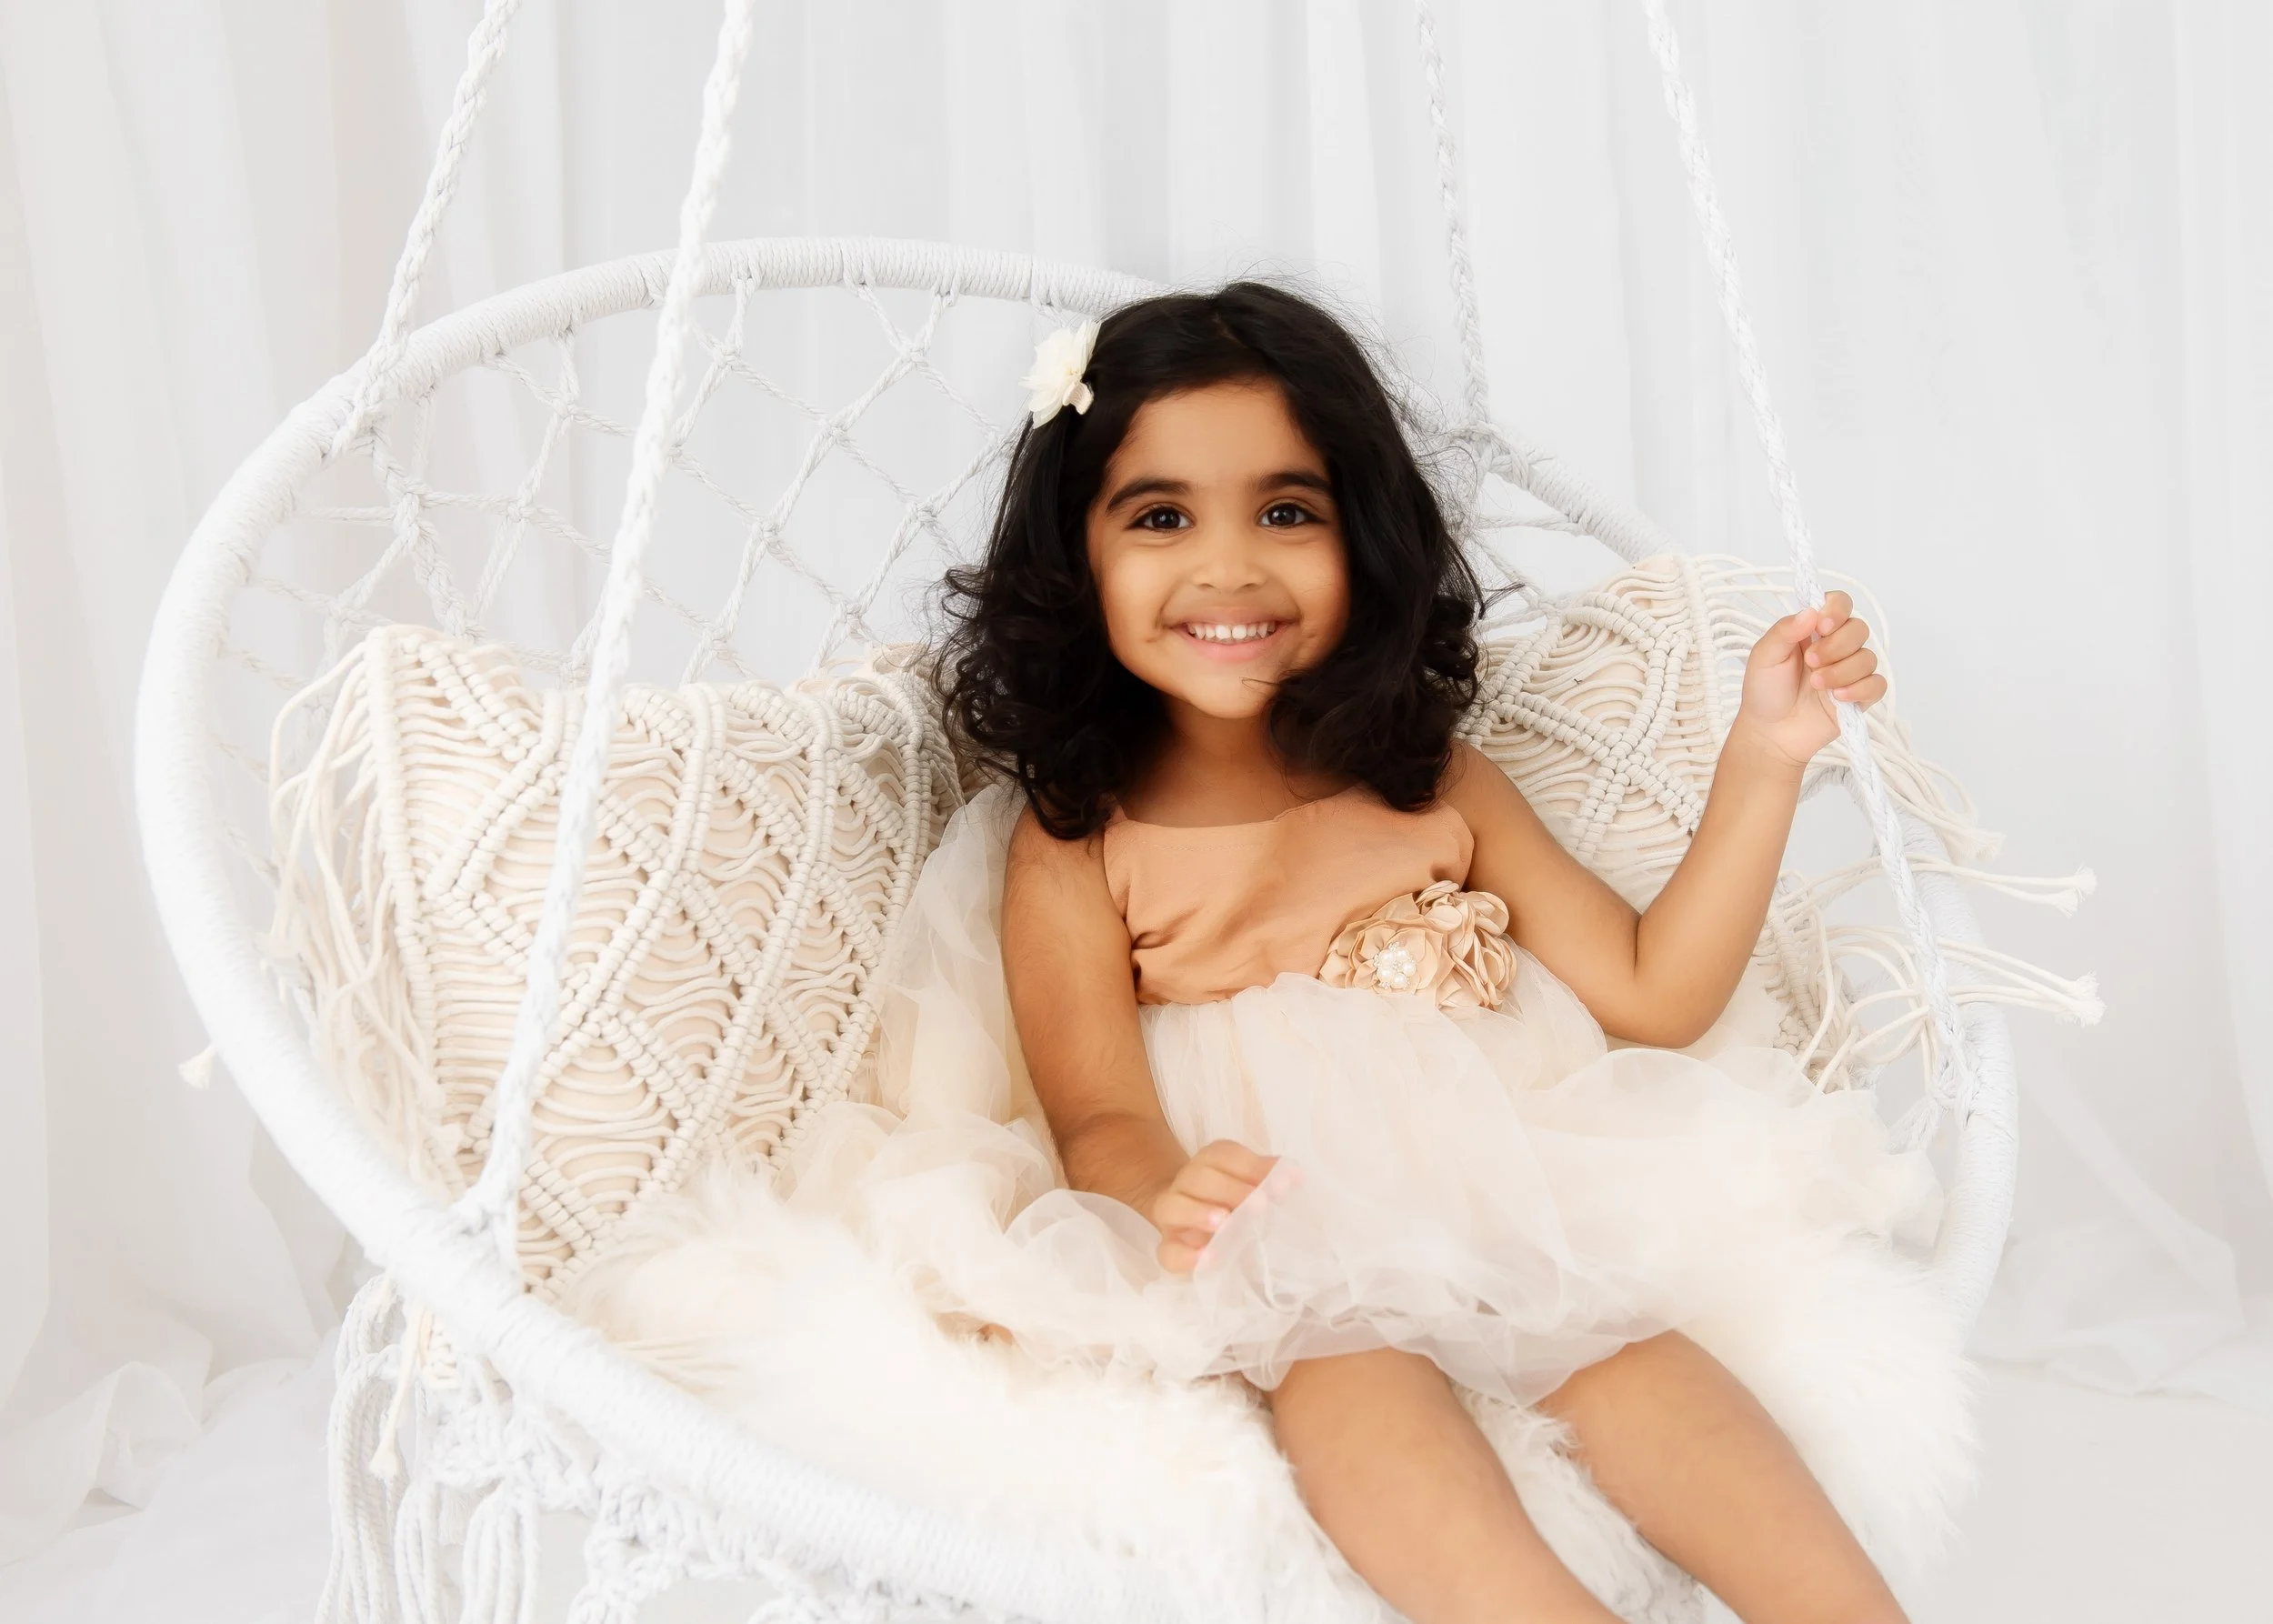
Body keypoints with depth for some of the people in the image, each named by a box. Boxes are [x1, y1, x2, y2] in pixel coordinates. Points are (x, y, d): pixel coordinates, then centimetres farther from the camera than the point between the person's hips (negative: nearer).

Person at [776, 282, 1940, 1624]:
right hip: (1262, 1247, -3)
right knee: (1348, 1364, -35)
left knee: (1621, 1343, -28)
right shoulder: (1073, 850, 6)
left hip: (1496, 1199, 4)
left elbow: (1652, 994, 13)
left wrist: (1761, 761, 5)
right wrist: (1162, 1203, -30)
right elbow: (1099, 1118, -6)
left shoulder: (1439, 792, 16)